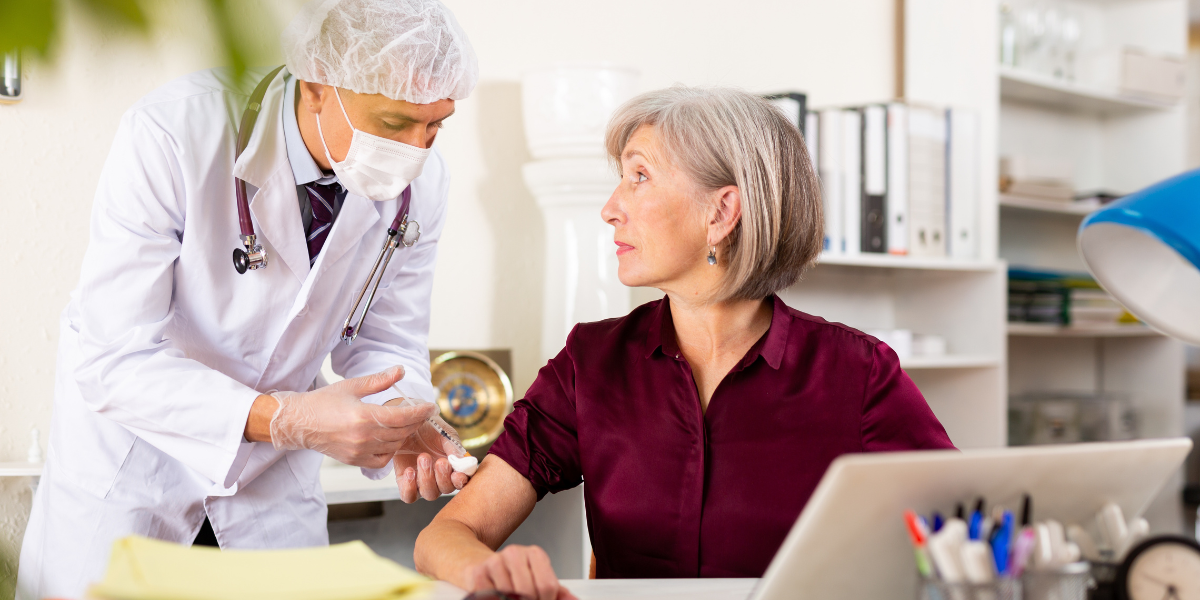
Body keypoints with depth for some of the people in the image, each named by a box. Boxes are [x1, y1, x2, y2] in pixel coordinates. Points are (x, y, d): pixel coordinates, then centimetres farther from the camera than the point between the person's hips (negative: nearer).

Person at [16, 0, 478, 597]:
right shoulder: (174, 131, -31)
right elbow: (114, 360, -32)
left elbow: (385, 344, -4)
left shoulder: (421, 182, -16)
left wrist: (405, 430, -27)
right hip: (131, 442, -3)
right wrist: (284, 419, -45)